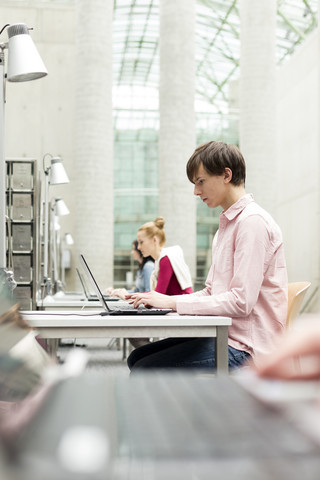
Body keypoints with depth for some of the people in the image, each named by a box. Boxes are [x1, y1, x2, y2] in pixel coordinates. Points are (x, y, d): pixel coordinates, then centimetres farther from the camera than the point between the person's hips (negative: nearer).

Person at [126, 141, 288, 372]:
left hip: (243, 349, -10)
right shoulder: (228, 223, 18)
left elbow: (241, 301, -22)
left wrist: (173, 302, -18)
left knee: (145, 371, -16)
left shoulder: (253, 221, -15)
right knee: (137, 357, 5)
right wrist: (163, 300, 3)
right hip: (223, 333, 10)